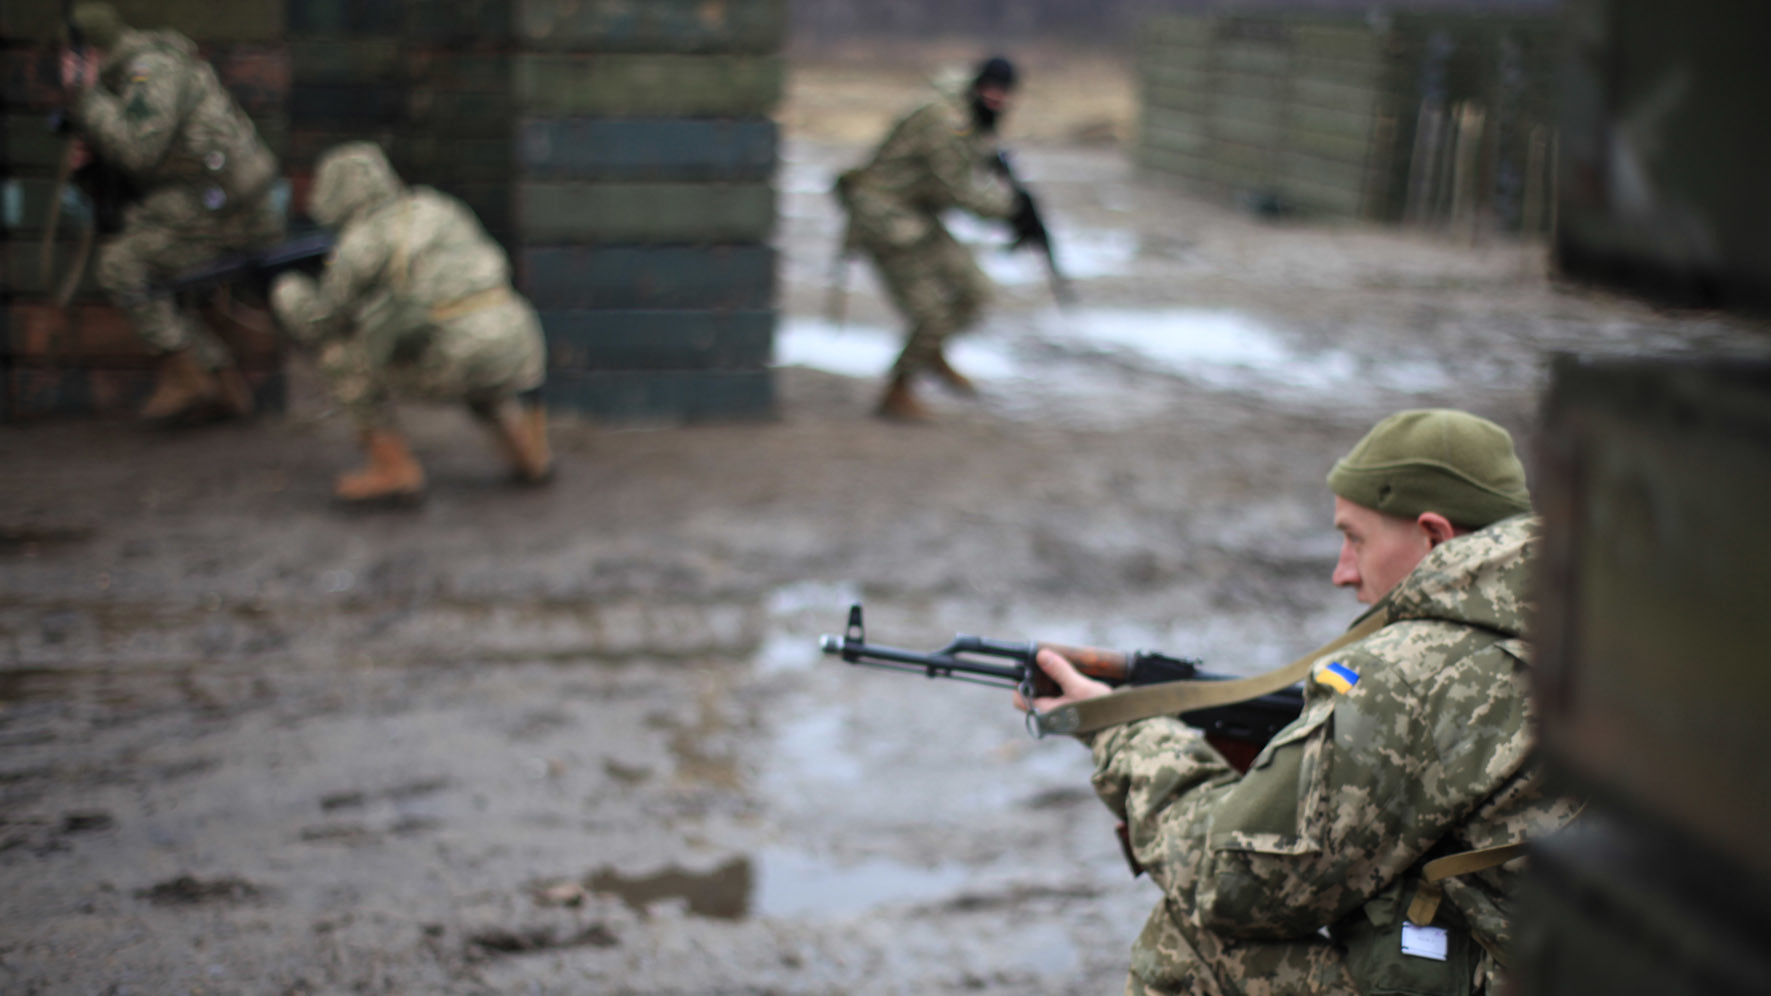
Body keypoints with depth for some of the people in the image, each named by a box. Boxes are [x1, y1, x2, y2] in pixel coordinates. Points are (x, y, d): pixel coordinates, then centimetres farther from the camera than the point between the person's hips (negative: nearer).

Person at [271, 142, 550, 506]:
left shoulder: (357, 245, 3)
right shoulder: (436, 207, 20)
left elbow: (316, 325, 12)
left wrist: (288, 293, 33)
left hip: (452, 365, -6)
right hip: (519, 350, 6)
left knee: (341, 353, 13)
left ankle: (394, 468, 11)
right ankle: (528, 453, 30)